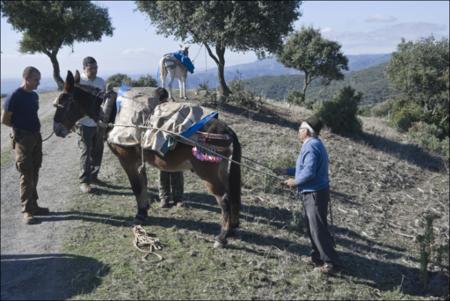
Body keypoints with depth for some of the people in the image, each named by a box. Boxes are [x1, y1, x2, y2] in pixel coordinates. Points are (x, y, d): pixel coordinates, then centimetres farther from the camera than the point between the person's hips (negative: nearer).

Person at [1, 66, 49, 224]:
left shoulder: (34, 95, 8)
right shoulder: (14, 97, -14)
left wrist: (33, 127, 6)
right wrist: (21, 127, -3)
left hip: (36, 137, 7)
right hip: (23, 139, -7)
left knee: (34, 173, 13)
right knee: (27, 175, -4)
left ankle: (33, 205, 24)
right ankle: (27, 211, 3)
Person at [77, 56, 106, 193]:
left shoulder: (101, 81, 7)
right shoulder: (78, 82, -9)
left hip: (100, 123, 5)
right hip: (85, 124, -5)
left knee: (98, 151, 13)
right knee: (86, 152, -3)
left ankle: (93, 175, 28)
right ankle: (84, 181, 4)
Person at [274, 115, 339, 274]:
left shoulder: (311, 146, -19)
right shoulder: (314, 144, 14)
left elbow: (309, 172, -28)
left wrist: (295, 181, -12)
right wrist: (286, 171, 17)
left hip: (315, 195, -11)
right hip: (312, 193, 11)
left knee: (318, 229, -4)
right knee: (312, 227, 17)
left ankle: (330, 261, 4)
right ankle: (318, 256, 27)